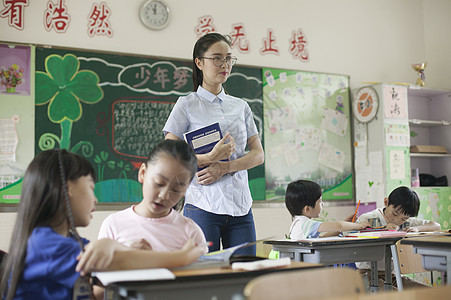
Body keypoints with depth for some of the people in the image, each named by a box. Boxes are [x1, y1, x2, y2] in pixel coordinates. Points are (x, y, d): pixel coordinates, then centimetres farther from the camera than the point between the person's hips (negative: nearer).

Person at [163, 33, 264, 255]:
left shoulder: (241, 107, 15)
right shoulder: (187, 105, 2)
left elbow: (258, 154, 8)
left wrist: (225, 166, -10)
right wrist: (210, 157, -20)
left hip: (240, 206, 4)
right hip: (202, 207, -4)